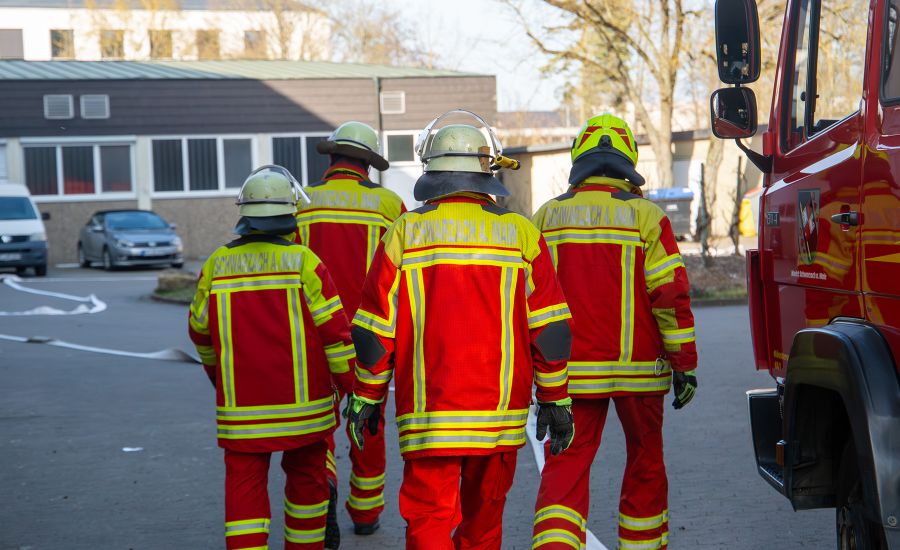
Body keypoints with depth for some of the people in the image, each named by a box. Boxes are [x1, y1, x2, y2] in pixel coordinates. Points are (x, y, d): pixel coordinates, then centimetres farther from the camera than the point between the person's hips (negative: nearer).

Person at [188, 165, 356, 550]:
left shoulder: (217, 264, 1)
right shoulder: (303, 261, -8)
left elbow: (200, 330, 12)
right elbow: (334, 329, -9)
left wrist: (215, 370, 31)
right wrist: (352, 384, 1)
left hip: (241, 404, 1)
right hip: (302, 400, -1)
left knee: (244, 487, 3)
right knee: (306, 477, 17)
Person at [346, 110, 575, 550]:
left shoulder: (404, 233, -2)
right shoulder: (520, 233, 1)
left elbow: (374, 331, 0)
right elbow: (550, 329, 1)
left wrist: (366, 398, 10)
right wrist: (555, 399, 10)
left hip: (429, 413, -2)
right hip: (501, 412, 2)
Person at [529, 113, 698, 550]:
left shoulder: (548, 215, 4)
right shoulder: (645, 215, -4)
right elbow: (671, 293, -7)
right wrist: (684, 363, -1)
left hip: (571, 369, 1)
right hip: (638, 367, -1)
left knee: (566, 464, 2)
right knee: (645, 463, 16)